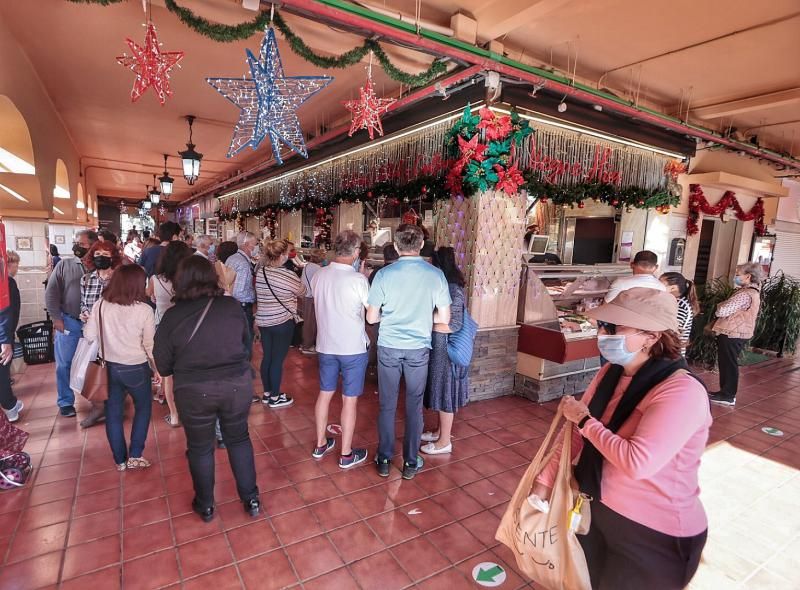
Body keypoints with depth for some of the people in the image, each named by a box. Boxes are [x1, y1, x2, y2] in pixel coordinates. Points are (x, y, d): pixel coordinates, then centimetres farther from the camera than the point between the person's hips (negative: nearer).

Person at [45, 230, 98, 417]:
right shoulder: (64, 265, 3)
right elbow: (51, 292, 1)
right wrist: (56, 318, -4)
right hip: (68, 322, 1)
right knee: (64, 363, 7)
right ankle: (65, 402, 22)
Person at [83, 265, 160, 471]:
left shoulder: (100, 305, -8)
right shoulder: (144, 310, -17)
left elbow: (90, 335, -1)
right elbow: (150, 344, -11)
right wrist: (157, 368, 1)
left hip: (109, 367, 3)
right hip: (136, 368, -3)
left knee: (113, 413, 16)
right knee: (143, 408, 19)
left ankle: (120, 460, 27)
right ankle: (135, 456, 16)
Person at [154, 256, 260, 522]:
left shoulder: (172, 316, -10)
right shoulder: (232, 306, -8)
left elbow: (163, 366, -3)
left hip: (194, 392, -1)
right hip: (237, 385, 1)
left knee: (200, 447, 20)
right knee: (239, 439, 21)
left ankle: (205, 506, 38)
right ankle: (251, 499, 31)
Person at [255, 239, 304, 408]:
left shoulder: (260, 272, 2)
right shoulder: (288, 275, -17)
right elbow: (302, 292, -1)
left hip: (263, 321, 7)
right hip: (282, 322, -6)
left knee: (267, 357, 15)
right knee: (278, 359, 3)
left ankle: (267, 393, 28)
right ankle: (275, 398, 13)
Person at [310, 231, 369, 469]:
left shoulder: (318, 276, -2)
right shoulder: (358, 279, -19)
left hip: (325, 345, 5)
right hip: (353, 347, -5)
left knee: (324, 394, 18)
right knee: (349, 400, 6)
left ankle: (320, 445, 34)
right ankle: (346, 455, 19)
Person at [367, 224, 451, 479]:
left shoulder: (384, 274, -10)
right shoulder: (435, 274, -8)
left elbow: (371, 317, -4)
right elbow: (444, 318, -3)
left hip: (388, 347, 0)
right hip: (418, 348, 0)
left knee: (387, 405, 14)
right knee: (414, 406, 13)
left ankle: (384, 460, 27)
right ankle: (411, 462, 26)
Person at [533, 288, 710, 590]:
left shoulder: (681, 392, -27)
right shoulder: (611, 373, -5)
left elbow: (636, 463, -35)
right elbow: (576, 432, -1)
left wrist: (585, 420, -22)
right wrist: (543, 482, -5)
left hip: (654, 535, -6)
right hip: (598, 513, 6)